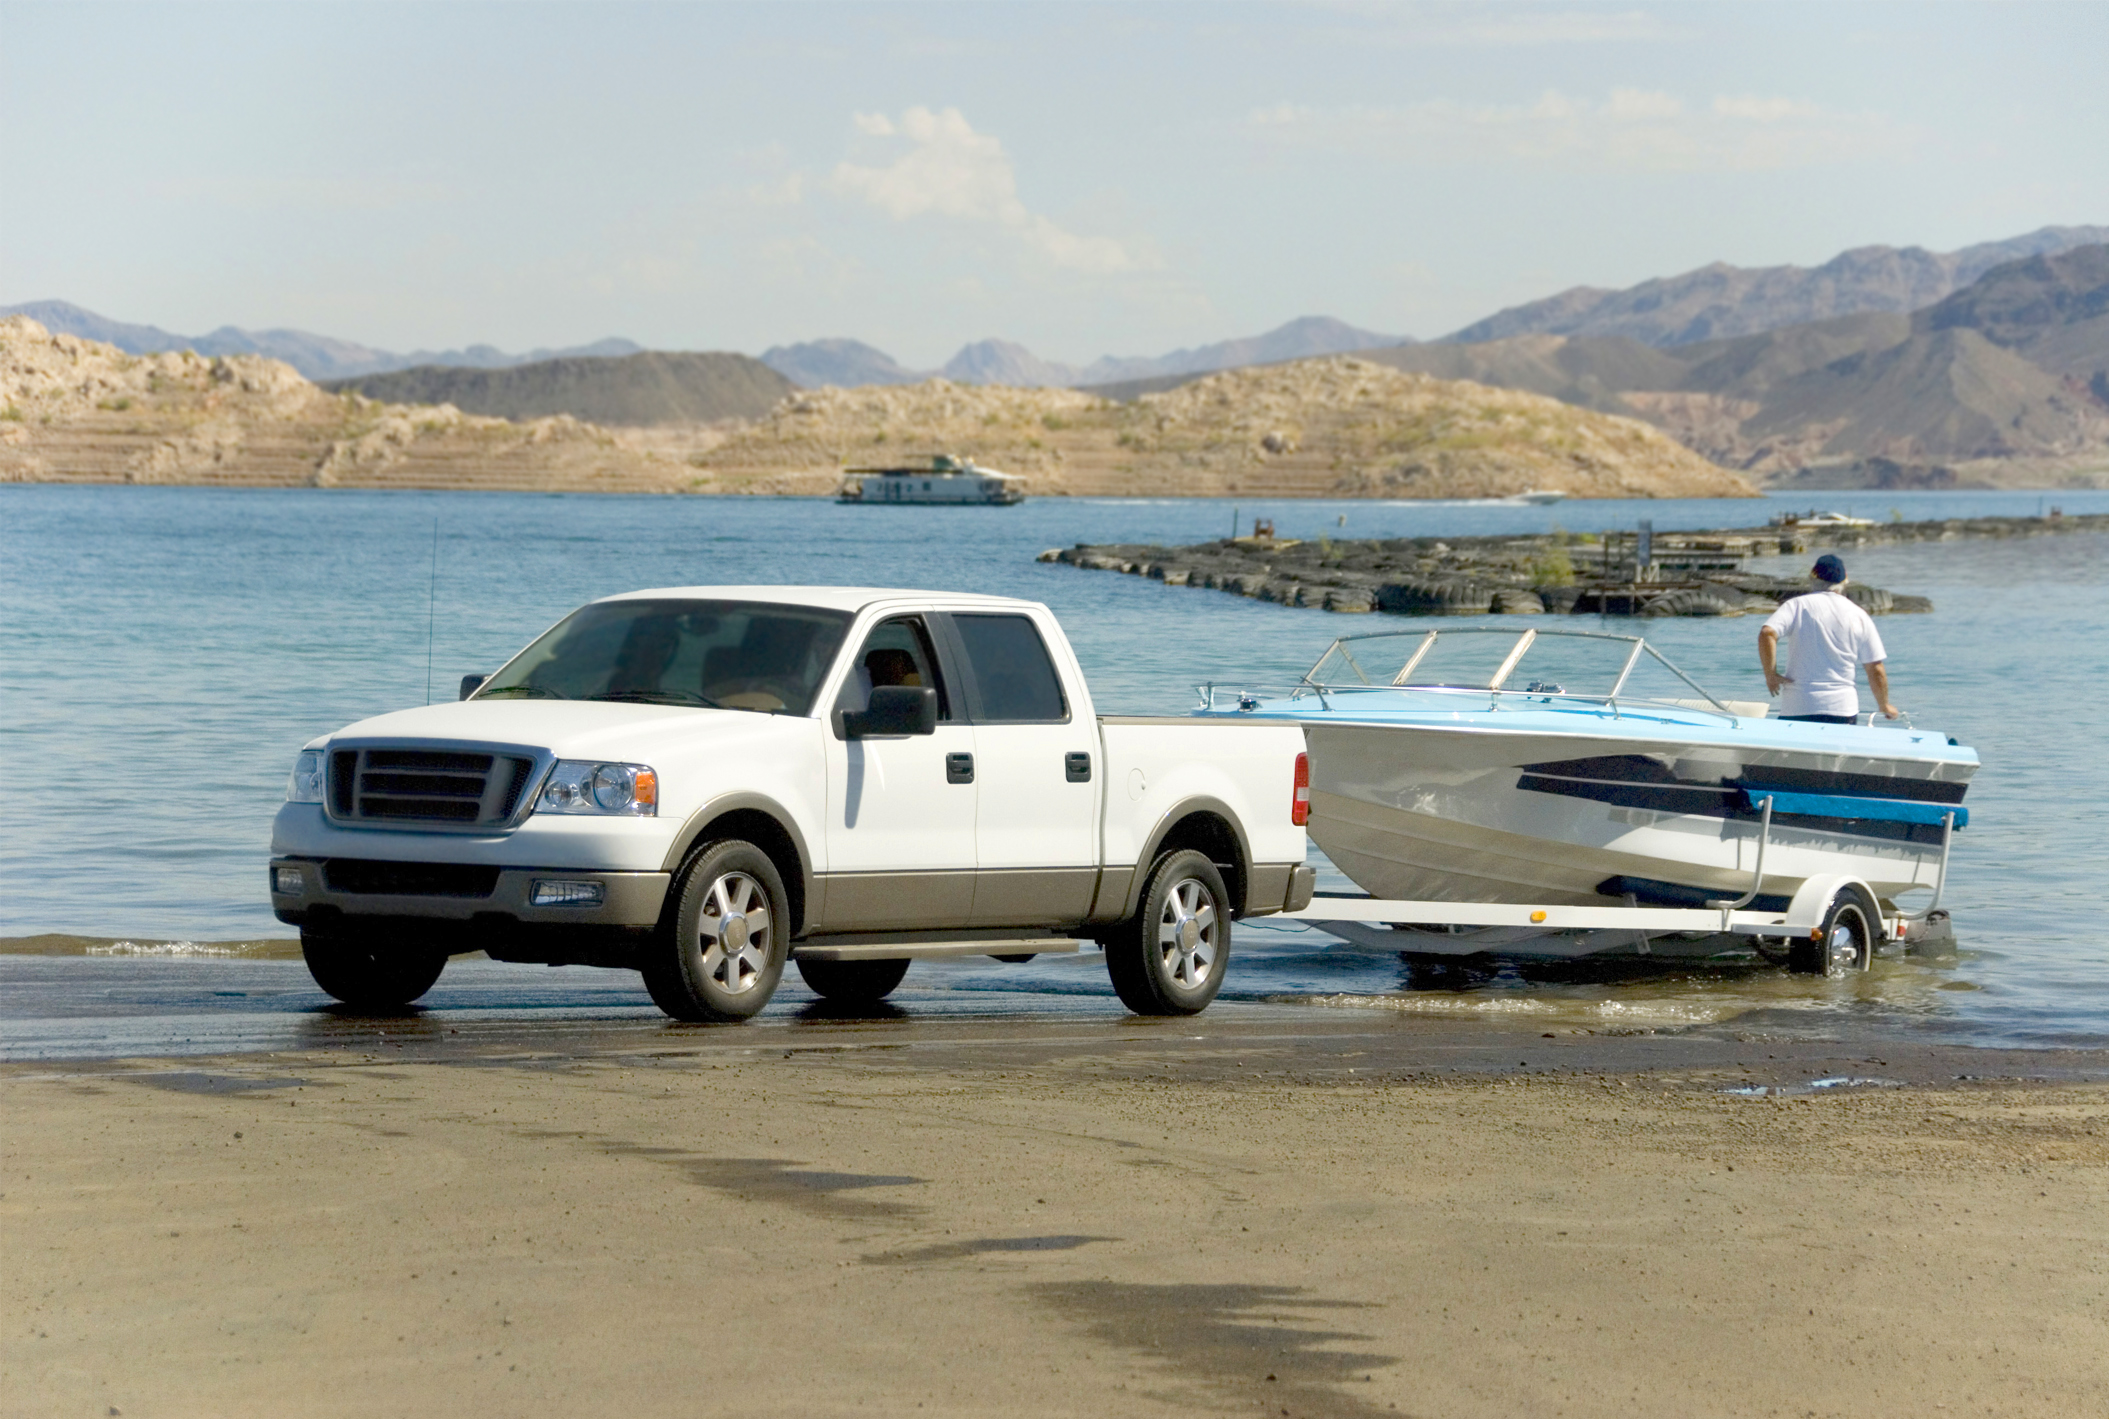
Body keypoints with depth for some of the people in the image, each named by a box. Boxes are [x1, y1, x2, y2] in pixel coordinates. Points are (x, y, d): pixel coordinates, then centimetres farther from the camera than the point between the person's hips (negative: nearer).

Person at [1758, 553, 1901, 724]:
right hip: (1842, 710, 1)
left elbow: (1767, 633, -14)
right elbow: (1876, 671, 6)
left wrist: (1770, 674, -3)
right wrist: (1885, 705, 21)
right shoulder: (1859, 616, 6)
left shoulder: (1797, 606, 2)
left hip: (1796, 709, -1)